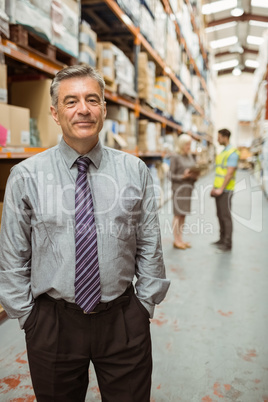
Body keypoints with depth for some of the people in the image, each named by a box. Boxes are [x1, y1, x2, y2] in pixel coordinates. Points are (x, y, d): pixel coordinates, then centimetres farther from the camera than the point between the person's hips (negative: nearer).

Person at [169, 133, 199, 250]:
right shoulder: (175, 157, -7)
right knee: (177, 215, -3)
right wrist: (183, 176, -21)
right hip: (178, 188, -7)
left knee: (183, 214, 9)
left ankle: (180, 239, 16)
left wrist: (195, 176, -2)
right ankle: (176, 241, 4)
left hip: (188, 188, 7)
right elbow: (171, 175, -9)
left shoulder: (190, 156, 14)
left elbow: (194, 172, 19)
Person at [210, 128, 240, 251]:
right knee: (220, 215, 13)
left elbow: (230, 173, -19)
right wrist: (214, 187, 16)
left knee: (226, 216, -5)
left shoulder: (232, 153, -12)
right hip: (219, 189, 9)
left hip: (226, 190, -9)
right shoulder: (222, 152, 17)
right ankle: (222, 239, 22)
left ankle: (227, 244, 0)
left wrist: (221, 189, -20)